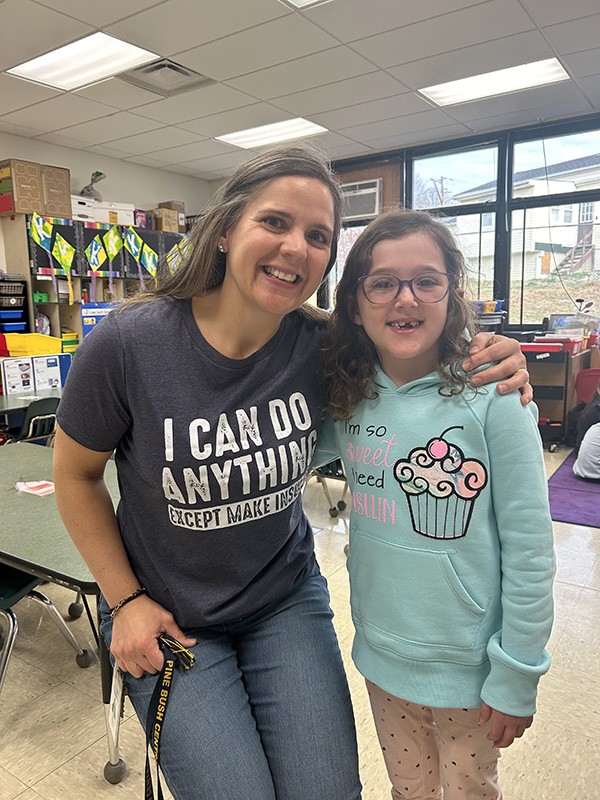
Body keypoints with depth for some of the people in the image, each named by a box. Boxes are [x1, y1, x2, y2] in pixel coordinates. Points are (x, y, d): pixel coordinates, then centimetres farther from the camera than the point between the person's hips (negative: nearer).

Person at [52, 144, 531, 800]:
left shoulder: (323, 348, -15)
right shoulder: (127, 344, -21)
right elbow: (75, 474, -5)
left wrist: (490, 365, -18)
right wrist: (125, 600, -6)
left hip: (286, 598, 2)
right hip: (167, 618, -1)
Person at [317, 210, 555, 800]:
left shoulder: (493, 395, -19)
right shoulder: (347, 398, -6)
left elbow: (529, 547, -15)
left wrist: (516, 676, -10)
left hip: (468, 662, -3)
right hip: (381, 650, 4)